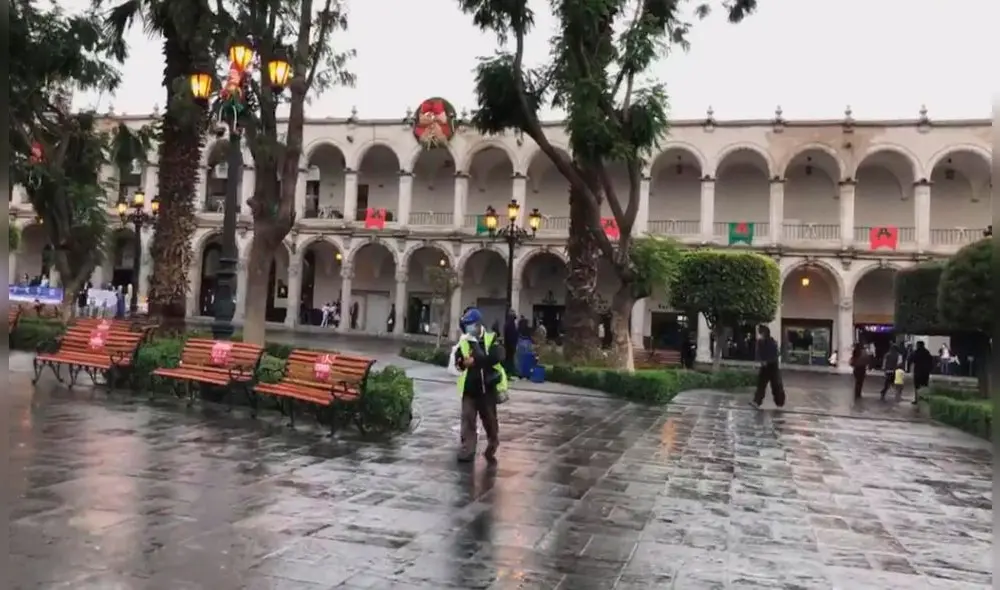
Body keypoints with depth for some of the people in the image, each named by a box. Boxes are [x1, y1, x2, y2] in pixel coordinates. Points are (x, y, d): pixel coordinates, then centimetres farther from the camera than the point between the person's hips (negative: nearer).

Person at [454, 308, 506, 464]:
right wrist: (463, 362, -21)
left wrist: (475, 360, -22)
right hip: (469, 388, 2)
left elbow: (496, 357, -21)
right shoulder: (463, 342, 4)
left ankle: (491, 450, 27)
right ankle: (467, 451, 5)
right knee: (467, 419, -1)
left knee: (490, 420, 10)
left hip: (488, 388, -2)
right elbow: (459, 361, 2)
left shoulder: (491, 339, -7)